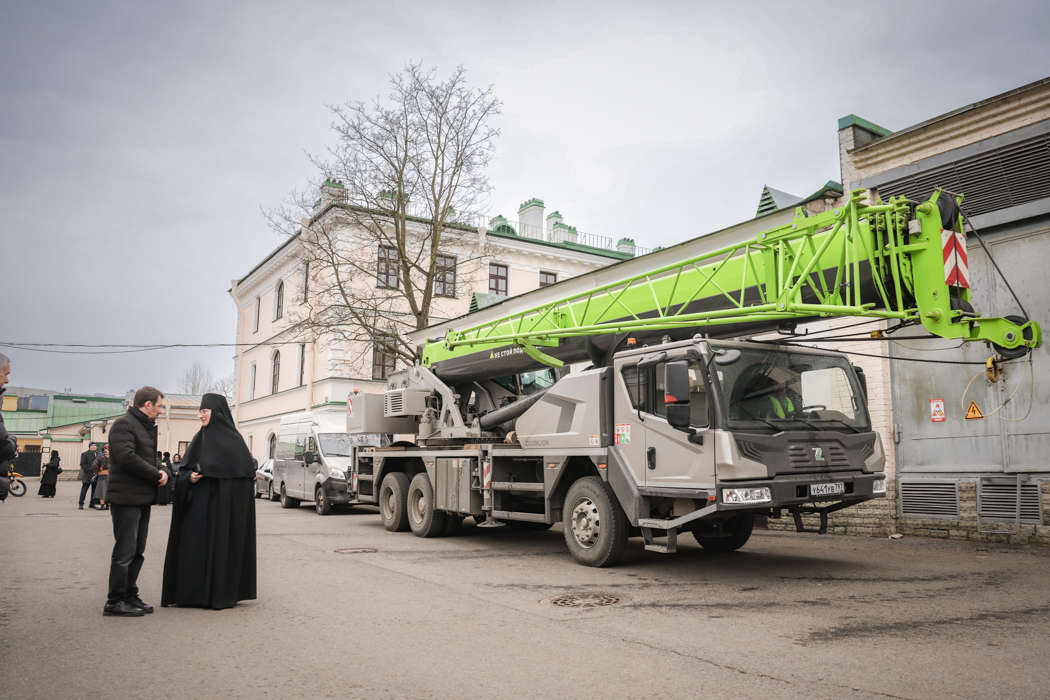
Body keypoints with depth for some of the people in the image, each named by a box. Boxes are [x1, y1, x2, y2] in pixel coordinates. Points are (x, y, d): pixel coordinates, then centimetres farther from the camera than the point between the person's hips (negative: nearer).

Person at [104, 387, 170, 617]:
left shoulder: (147, 427, 20)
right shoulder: (124, 424, -11)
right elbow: (127, 457, -23)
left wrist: (162, 472, -1)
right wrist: (156, 474, -14)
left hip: (143, 499, 10)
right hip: (126, 498, -10)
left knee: (137, 552, 13)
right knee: (125, 552, -5)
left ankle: (130, 597, 21)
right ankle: (115, 602, 3)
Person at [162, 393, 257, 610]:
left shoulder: (233, 440, -5)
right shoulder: (200, 438, 12)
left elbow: (243, 477, -7)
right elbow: (184, 468, 14)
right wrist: (189, 477, -7)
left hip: (221, 508, -6)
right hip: (196, 507, 6)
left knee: (220, 546, -2)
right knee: (193, 546, 5)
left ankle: (220, 594, 7)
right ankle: (193, 593, 15)